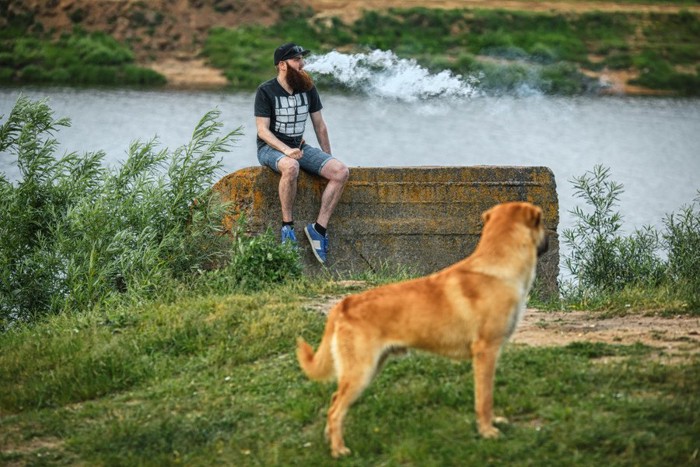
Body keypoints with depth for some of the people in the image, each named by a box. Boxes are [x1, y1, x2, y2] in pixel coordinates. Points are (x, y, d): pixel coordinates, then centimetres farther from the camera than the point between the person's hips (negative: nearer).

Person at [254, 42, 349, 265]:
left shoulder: (308, 88, 7)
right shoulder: (266, 91, -9)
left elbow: (319, 125, 14)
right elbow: (262, 130, -14)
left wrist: (328, 159, 9)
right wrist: (286, 150, -29)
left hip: (299, 146, 6)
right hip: (271, 148, -6)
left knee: (341, 172, -18)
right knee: (291, 167, -42)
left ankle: (319, 227, -18)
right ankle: (287, 226, -28)